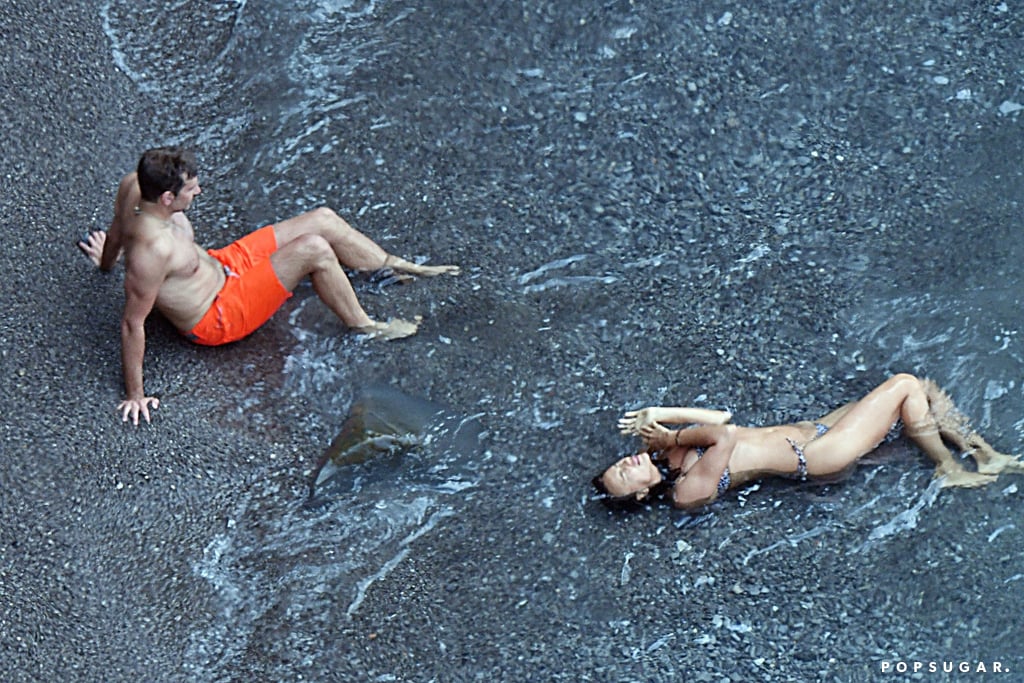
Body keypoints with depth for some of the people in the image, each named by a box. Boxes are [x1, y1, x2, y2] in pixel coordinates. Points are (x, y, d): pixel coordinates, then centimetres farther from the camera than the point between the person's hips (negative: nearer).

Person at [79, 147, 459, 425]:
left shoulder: (135, 187, -16)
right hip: (217, 317, -9)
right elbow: (133, 323, -30)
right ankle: (364, 326, 4)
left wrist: (107, 260, 29)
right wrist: (134, 396, -22)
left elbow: (116, 230, 7)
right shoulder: (153, 249, -39)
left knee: (324, 220, 4)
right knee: (313, 249, -21)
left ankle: (403, 267, 26)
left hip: (219, 266, 9)